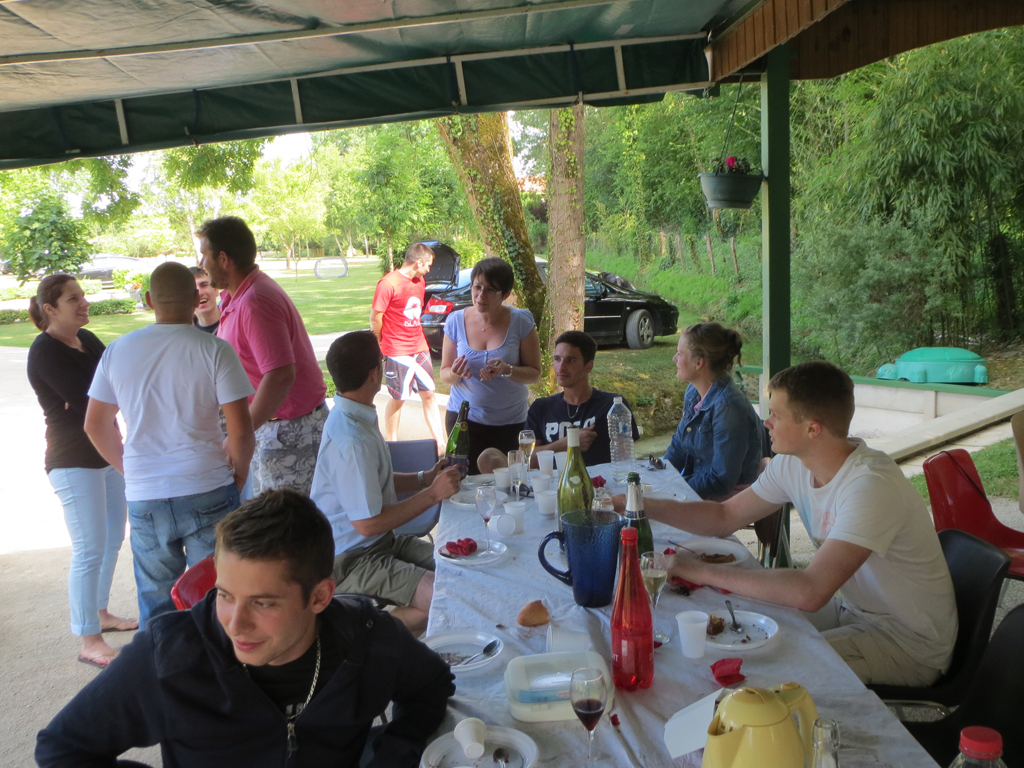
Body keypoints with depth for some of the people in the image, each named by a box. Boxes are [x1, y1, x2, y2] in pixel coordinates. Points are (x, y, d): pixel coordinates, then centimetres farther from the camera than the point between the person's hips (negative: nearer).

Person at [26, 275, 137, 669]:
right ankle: (90, 643, 3)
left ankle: (101, 613, 35)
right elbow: (85, 399, -23)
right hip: (74, 462, -9)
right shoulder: (45, 351, -16)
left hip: (107, 454, 9)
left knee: (113, 539, 18)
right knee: (90, 550, -6)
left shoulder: (86, 339, 9)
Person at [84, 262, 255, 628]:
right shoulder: (214, 350, -9)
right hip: (207, 491, -3)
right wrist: (238, 474, 4)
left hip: (144, 497, 3)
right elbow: (240, 429, -13)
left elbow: (96, 425, 11)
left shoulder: (118, 350, 3)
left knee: (156, 602, 15)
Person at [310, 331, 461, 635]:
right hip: (351, 561, -10)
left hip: (381, 543, 10)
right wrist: (433, 494, -16)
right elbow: (367, 524, -23)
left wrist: (425, 478, 7)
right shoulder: (351, 440, -24)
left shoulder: (354, 417, 9)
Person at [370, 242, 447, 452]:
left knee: (429, 395, 7)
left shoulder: (420, 282, 9)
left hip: (420, 348, 7)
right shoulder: (388, 283, -16)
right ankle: (391, 444, 20)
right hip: (398, 353, -7)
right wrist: (382, 345, 0)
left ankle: (441, 442, 12)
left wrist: (417, 337, 12)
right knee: (398, 399, 4)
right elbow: (375, 318, -12)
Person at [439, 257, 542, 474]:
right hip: (464, 417, 1)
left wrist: (507, 370, -24)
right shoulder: (456, 321, -4)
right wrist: (455, 374, -21)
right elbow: (444, 374, 3)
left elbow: (534, 373, -5)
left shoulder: (521, 322, -8)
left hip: (510, 423, -1)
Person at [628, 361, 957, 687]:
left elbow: (810, 593, -40)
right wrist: (640, 505, -4)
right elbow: (725, 517, 6)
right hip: (855, 610, 7)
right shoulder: (792, 464, -5)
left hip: (911, 642, -7)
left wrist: (705, 571, -32)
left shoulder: (870, 485, -32)